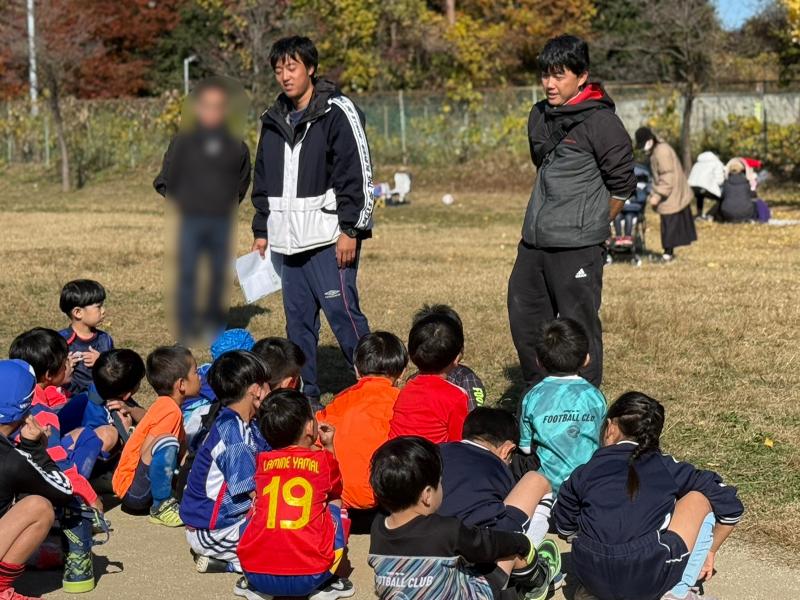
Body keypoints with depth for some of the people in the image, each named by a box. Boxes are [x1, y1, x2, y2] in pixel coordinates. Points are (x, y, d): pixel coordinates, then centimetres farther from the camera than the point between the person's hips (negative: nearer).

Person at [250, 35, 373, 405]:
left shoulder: (337, 112, -6)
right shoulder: (275, 120, 16)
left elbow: (357, 176, -11)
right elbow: (263, 182, 23)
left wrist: (351, 230, -15)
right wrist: (261, 231, 18)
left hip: (328, 239, -7)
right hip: (286, 240, 7)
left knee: (343, 313, -11)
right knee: (298, 319, 9)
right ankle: (304, 394, 16)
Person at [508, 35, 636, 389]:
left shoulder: (600, 121, -11)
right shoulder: (540, 116, 12)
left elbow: (622, 185, -6)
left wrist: (591, 225, 3)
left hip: (577, 246, -8)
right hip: (534, 241, 8)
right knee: (525, 320, 13)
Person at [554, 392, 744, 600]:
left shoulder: (583, 473, 15)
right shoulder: (667, 468, 12)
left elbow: (565, 527, 26)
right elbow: (729, 506, 15)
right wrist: (709, 551, 30)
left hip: (592, 577, 4)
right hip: (650, 580, -4)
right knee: (700, 498, 18)